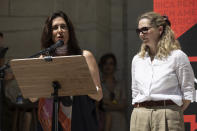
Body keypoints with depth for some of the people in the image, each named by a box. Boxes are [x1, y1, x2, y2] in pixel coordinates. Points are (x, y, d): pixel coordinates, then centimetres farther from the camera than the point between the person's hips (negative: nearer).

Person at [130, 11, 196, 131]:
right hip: (140, 117, 5)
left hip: (167, 117, -4)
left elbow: (188, 93, 0)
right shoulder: (137, 59, 15)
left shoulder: (177, 56, 0)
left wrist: (176, 113, -4)